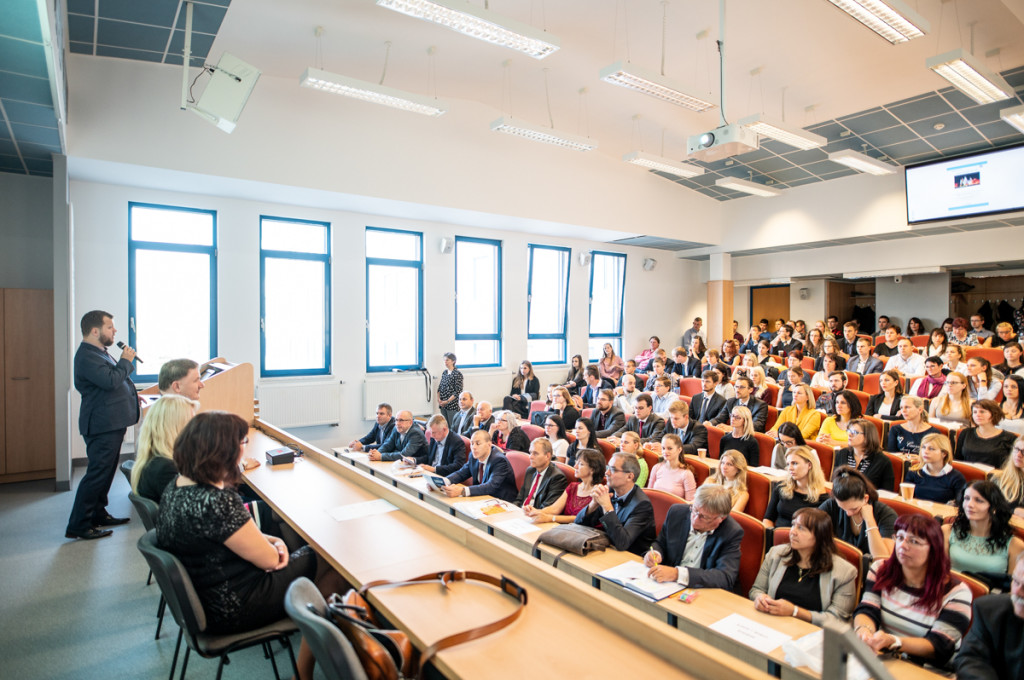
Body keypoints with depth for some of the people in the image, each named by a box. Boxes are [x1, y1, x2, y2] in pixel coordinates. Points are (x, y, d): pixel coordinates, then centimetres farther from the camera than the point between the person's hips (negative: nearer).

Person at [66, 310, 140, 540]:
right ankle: (78, 525, 0)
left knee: (106, 471, 18)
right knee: (97, 473, -8)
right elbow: (110, 381, -29)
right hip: (102, 426, -11)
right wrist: (125, 361, -15)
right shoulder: (87, 356, -17)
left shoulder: (98, 353, 18)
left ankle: (98, 514, 29)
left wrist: (130, 395, 18)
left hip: (111, 424, 11)